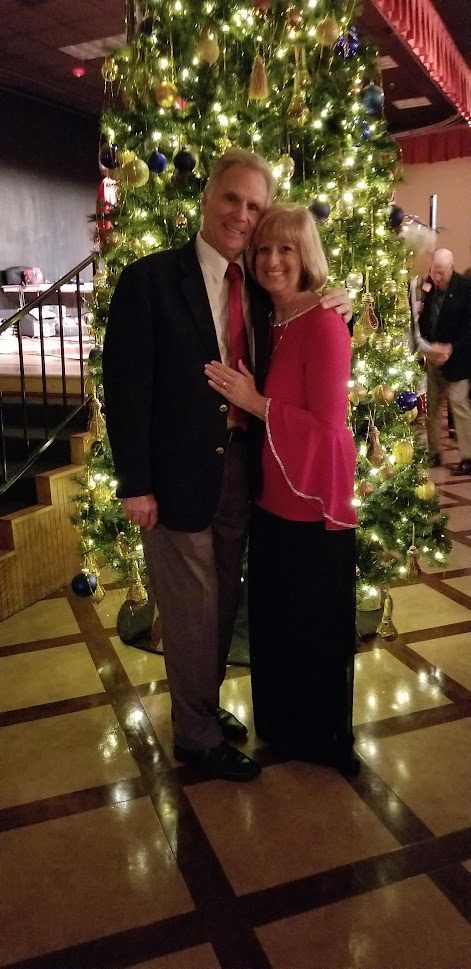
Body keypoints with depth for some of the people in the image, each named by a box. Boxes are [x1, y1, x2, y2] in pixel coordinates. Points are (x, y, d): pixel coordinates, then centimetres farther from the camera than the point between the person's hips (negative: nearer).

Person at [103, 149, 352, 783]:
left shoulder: (259, 289, 8)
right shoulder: (150, 280, -10)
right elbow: (125, 387, -12)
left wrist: (336, 307, -2)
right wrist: (135, 485, -14)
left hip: (241, 470, 6)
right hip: (180, 476, -6)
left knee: (224, 603, 18)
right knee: (192, 612, 6)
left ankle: (207, 706, 41)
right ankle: (198, 737, 28)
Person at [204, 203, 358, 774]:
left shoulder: (324, 325, -18)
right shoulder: (270, 323, 6)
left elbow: (327, 426, -20)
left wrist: (255, 402, -20)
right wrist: (241, 401, -2)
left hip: (314, 499, -8)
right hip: (272, 493, 8)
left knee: (314, 622, 10)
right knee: (271, 616, 20)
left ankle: (321, 737, 33)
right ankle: (278, 723, 42)